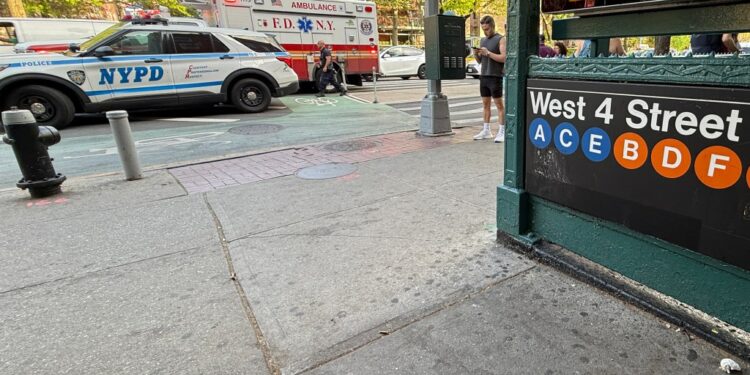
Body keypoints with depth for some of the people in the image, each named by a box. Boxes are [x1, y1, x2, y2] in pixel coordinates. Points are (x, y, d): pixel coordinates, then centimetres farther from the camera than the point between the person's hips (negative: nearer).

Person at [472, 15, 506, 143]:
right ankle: (486, 130, 15)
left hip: (495, 77, -6)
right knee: (485, 104, 8)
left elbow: (504, 58, -14)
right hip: (484, 76, 6)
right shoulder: (482, 40, 16)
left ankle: (501, 132, -2)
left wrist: (488, 53, -18)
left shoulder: (500, 39, -3)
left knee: (499, 105, -4)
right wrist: (476, 54, -2)